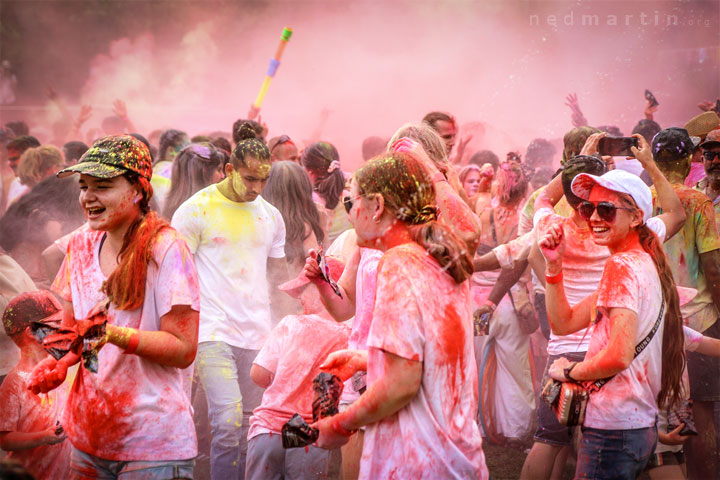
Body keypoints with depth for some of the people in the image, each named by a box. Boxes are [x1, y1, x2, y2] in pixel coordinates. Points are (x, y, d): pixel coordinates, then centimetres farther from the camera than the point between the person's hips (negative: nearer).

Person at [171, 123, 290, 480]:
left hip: (259, 339, 5)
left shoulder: (270, 216, 13)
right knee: (228, 423, -17)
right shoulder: (196, 210, -2)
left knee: (252, 427, 5)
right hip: (214, 334, -5)